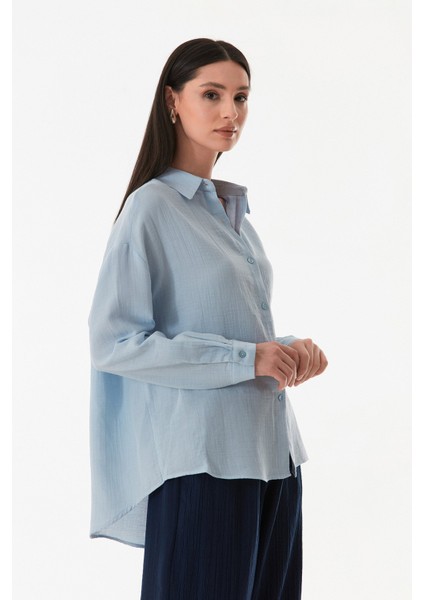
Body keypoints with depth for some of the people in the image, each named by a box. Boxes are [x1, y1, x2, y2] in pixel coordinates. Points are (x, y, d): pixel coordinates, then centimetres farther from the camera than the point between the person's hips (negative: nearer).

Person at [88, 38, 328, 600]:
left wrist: (289, 349, 3)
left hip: (271, 450, 8)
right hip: (202, 459, -7)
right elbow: (113, 343, -15)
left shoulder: (233, 207, 15)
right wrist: (246, 358, -17)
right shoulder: (151, 207, -8)